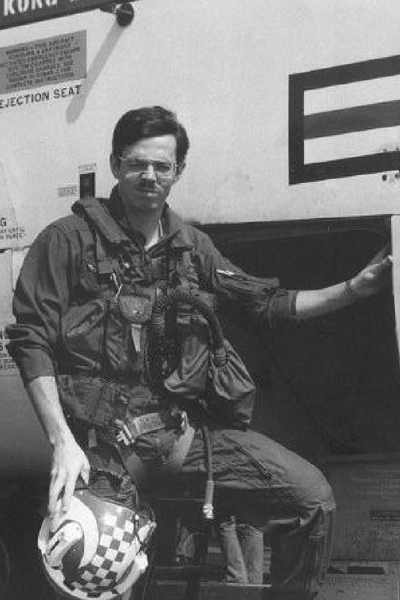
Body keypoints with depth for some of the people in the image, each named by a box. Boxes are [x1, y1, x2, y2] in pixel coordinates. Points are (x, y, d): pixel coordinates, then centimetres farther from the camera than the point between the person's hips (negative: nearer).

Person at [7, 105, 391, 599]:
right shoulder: (67, 241, 1)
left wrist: (353, 290, 10)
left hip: (182, 425, 5)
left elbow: (264, 305, 23)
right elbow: (31, 342, -4)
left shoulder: (191, 247, 17)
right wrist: (63, 442, -15)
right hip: (104, 437, -4)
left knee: (312, 496, -7)